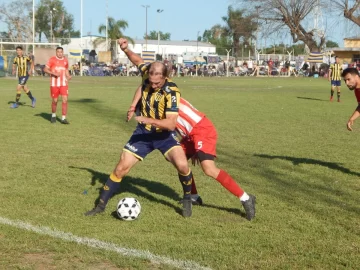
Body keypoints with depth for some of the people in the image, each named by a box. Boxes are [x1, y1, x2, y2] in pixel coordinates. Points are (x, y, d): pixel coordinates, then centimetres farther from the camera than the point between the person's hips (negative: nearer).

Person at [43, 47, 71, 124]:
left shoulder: (65, 60, 10)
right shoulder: (52, 59, -2)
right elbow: (45, 69, -4)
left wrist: (68, 76, 2)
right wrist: (53, 73, -18)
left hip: (64, 83, 3)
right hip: (54, 83, -3)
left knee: (65, 100, -9)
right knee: (55, 101, 4)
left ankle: (63, 118, -6)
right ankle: (53, 115, 28)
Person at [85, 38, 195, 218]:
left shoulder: (171, 92, -28)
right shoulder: (147, 72, -15)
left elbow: (170, 123, -33)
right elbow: (137, 60, 10)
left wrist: (147, 120, -41)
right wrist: (125, 49, -7)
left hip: (164, 134, -3)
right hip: (143, 132, 3)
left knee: (182, 165, -23)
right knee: (121, 168, 0)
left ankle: (187, 200, 6)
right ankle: (101, 205, 14)